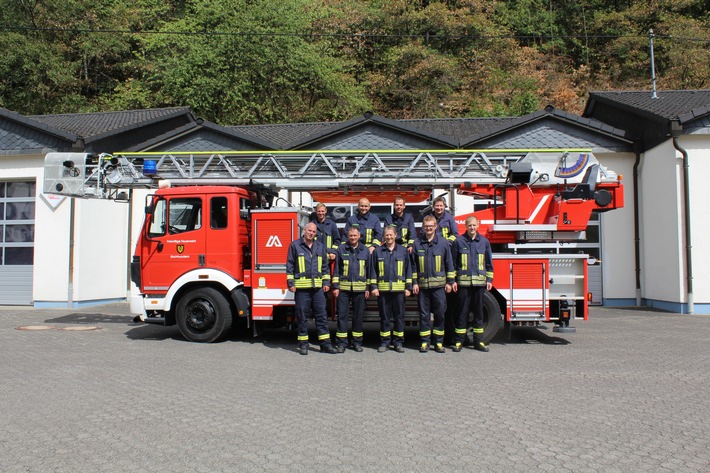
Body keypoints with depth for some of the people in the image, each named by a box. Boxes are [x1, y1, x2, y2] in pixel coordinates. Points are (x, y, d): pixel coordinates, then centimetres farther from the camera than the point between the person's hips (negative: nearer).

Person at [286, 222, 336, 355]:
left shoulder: (320, 247, 14)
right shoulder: (295, 245, 3)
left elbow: (325, 266, 17)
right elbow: (290, 265, 2)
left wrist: (326, 282, 9)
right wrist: (290, 283, -5)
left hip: (318, 287, 3)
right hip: (301, 287, -3)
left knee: (321, 315, 3)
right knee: (302, 316, 3)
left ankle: (325, 343, 8)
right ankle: (303, 344, 11)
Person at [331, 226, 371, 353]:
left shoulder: (365, 250, 9)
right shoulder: (341, 249, 6)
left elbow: (369, 270, 11)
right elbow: (336, 269, 5)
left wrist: (368, 288, 6)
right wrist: (335, 286, -1)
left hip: (360, 289, 1)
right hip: (343, 288, -1)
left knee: (358, 315, 6)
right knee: (342, 315, -1)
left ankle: (357, 342, 16)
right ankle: (341, 342, 4)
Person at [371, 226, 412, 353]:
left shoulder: (403, 251, 8)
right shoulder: (378, 251, 8)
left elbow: (408, 270, 8)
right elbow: (374, 270, 8)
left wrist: (408, 287, 3)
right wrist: (373, 287, 0)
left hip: (399, 289, 0)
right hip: (382, 289, 0)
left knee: (399, 316, 4)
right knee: (384, 316, 5)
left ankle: (398, 342, 13)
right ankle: (384, 342, 12)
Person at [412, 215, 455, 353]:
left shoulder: (443, 242, 3)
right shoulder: (417, 243, 5)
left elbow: (449, 263, 6)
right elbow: (414, 265, 7)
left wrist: (450, 282, 2)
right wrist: (414, 282, 2)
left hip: (439, 285, 0)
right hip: (422, 285, 1)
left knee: (439, 314, 3)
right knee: (424, 314, 5)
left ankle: (438, 342, 13)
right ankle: (425, 342, 13)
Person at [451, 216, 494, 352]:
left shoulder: (484, 241, 8)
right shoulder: (459, 241, 2)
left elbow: (489, 262, 12)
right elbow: (453, 262, 4)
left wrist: (489, 279, 7)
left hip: (480, 282, 2)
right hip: (463, 282, -2)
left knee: (479, 312, 8)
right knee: (462, 312, 2)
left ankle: (478, 341, 16)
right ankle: (458, 341, 9)